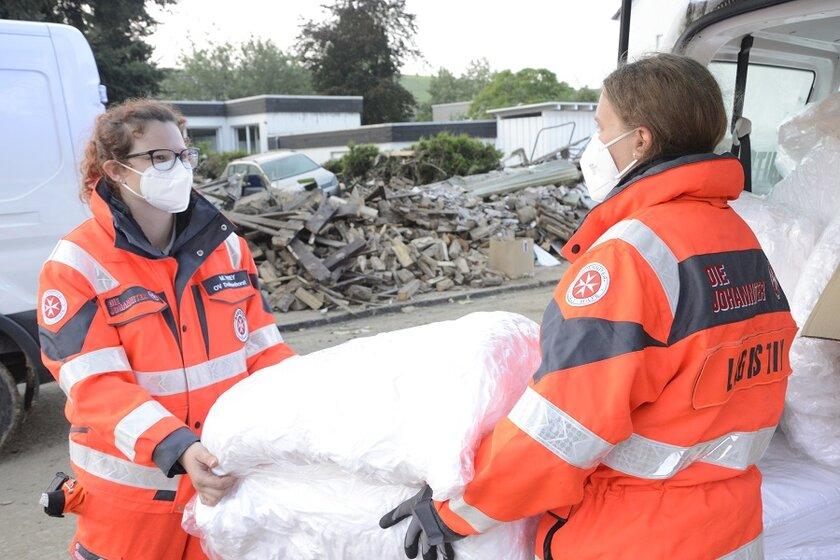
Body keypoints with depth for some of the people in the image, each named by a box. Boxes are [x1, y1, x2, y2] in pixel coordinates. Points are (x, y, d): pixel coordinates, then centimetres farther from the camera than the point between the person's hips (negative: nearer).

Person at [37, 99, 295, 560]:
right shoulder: (77, 265, -11)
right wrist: (177, 448, -30)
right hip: (132, 490, -3)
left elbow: (262, 346, 1)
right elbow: (96, 385, -17)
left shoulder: (225, 245, 0)